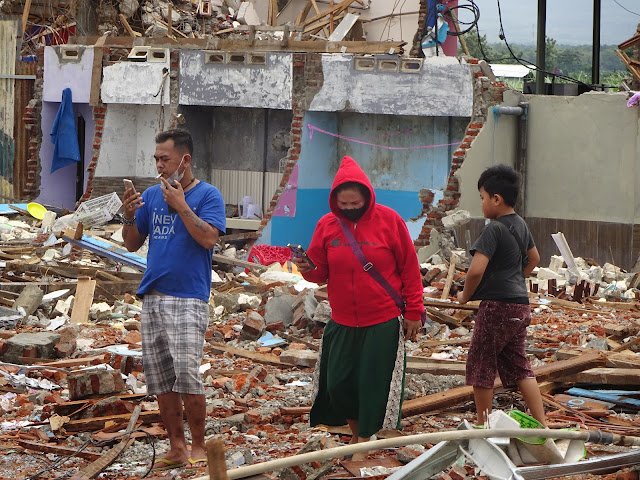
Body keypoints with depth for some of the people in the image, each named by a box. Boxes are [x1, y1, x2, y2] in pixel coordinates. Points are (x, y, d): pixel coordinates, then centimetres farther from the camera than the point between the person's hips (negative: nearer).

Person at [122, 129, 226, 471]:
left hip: (189, 299, -6)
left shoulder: (207, 195, -3)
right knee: (159, 379, 6)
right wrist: (129, 216, -5)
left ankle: (198, 446, -3)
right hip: (152, 297, 6)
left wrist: (180, 205, -17)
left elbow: (208, 238, -16)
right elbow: (132, 244, 13)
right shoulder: (151, 196, 13)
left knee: (186, 374, -14)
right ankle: (177, 447, 14)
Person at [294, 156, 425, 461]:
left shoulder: (389, 221, -7)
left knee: (374, 385, -2)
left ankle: (364, 444, 9)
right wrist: (308, 269, -16)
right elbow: (321, 273, 7)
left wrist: (413, 311, -1)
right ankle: (357, 432, 27)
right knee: (337, 384, 5)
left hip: (383, 324, -3)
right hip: (342, 323, 3)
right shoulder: (327, 225, 0)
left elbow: (410, 269, -1)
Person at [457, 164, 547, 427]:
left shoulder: (493, 230, -16)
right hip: (520, 304, 9)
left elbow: (476, 269, -24)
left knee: (481, 366, 5)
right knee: (518, 366, 13)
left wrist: (465, 295, -7)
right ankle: (542, 424, 8)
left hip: (497, 306, -9)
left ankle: (483, 425, 12)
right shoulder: (521, 225, 11)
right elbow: (534, 258, 28)